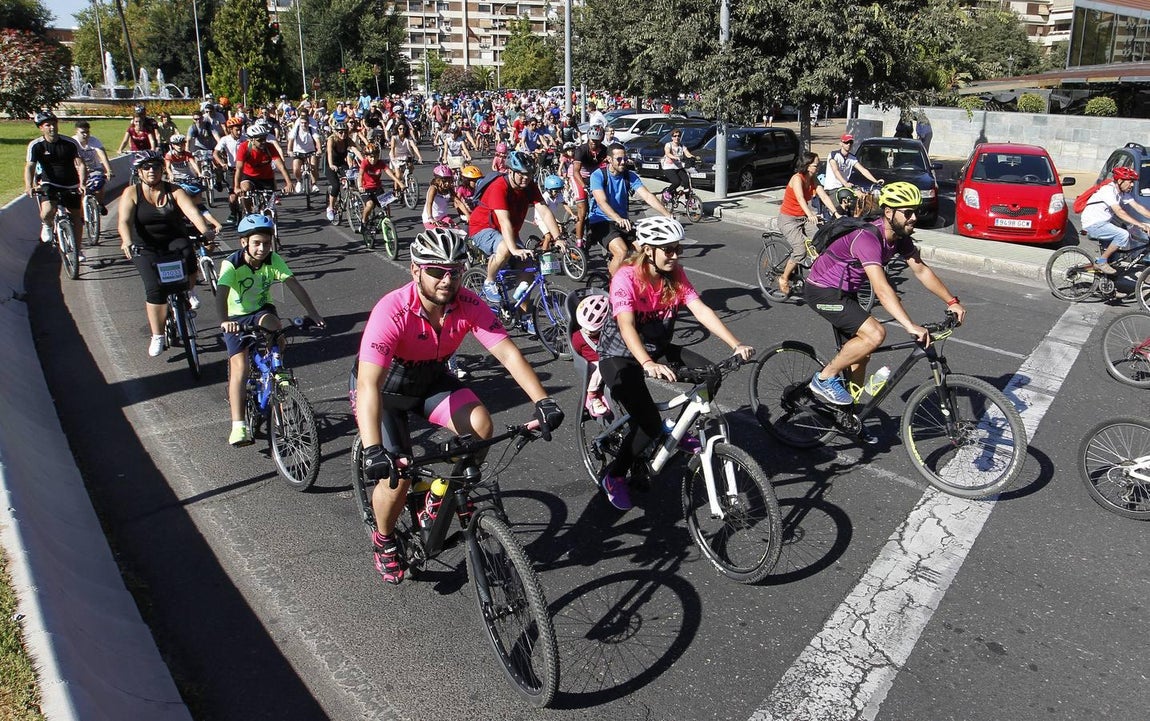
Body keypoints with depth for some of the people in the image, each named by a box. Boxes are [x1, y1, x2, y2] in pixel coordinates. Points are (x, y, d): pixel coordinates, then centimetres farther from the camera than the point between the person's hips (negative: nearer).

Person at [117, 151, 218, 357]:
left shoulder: (174, 191, -2)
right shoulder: (131, 193, -3)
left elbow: (192, 212, -19)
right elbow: (124, 221, -18)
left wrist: (206, 232, -39)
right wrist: (127, 242, -38)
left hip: (174, 241, 0)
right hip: (145, 248, 0)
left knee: (186, 255, -34)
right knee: (155, 288, -16)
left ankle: (190, 290, -1)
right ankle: (157, 337, -1)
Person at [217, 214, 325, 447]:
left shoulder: (273, 260, -14)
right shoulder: (232, 264, -23)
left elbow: (294, 285, -19)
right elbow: (221, 295, -37)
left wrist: (313, 313, -31)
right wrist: (224, 321, -56)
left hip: (261, 311, 2)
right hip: (236, 317, -2)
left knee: (272, 323, -33)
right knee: (239, 365, -18)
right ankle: (238, 425, -19)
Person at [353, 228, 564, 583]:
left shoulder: (468, 305, -22)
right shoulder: (392, 311, -35)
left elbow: (508, 353, -24)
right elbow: (368, 385, -42)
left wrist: (543, 401, -37)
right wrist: (373, 450, -53)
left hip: (431, 380, 4)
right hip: (384, 389, -4)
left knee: (481, 426, -22)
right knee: (397, 474, -16)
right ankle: (383, 541, 15)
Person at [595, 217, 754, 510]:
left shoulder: (675, 275, -6)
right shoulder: (626, 278, -24)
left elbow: (702, 311, -15)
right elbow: (626, 327, -38)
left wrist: (736, 345, -28)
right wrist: (648, 364, -55)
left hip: (657, 348, 6)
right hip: (620, 356, -6)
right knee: (650, 424, -21)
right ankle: (614, 476, 4)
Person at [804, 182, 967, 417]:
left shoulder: (899, 237, -1)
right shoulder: (867, 238, -30)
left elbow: (921, 270, 7)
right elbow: (881, 289, -39)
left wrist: (952, 301, 0)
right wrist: (910, 326, -46)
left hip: (844, 292, 10)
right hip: (823, 291, -10)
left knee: (861, 355, 10)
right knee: (875, 334, -24)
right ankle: (825, 378, -7)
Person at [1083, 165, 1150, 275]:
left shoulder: (1123, 193, 8)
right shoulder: (1109, 190, -19)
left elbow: (1137, 207, 5)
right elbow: (1119, 212, -28)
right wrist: (1140, 224, -34)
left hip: (1103, 223, 10)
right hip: (1093, 224, -10)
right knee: (1123, 235, -24)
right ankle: (1101, 261, -13)